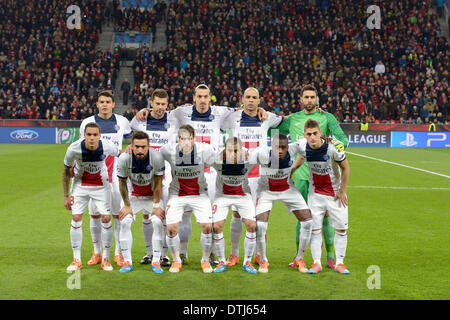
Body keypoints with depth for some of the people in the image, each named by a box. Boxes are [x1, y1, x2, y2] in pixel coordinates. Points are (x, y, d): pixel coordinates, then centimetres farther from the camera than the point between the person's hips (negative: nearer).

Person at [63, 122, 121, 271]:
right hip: (80, 184, 0)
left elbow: (119, 153, 1)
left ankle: (105, 259, 7)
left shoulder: (107, 146, -26)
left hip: (101, 184, 0)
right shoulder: (74, 148, -25)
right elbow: (66, 171, -9)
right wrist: (66, 196, -6)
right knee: (76, 218, -6)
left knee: (105, 218, -6)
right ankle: (77, 259, 6)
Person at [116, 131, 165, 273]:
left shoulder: (157, 157, -26)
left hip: (153, 196, -1)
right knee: (124, 222, -13)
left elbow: (158, 184, -13)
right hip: (134, 195, 1)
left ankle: (156, 262, -6)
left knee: (158, 222, -17)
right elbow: (122, 183, -9)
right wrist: (127, 205, -7)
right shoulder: (124, 158, -23)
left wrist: (156, 205, -12)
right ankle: (127, 262, -2)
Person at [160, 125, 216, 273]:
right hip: (177, 194, 0)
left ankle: (206, 260, 14)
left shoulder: (204, 150, -17)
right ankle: (176, 261, 13)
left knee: (207, 226, -9)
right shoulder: (169, 151, -17)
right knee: (171, 228, -10)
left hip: (199, 194, 0)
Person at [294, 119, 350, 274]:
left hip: (335, 193, -2)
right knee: (314, 228, -1)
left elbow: (345, 168, -10)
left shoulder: (332, 147, -24)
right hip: (315, 192, 2)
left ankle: (339, 263, 13)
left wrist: (342, 191, -6)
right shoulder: (302, 146, -13)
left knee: (341, 229, 0)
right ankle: (317, 263, 9)